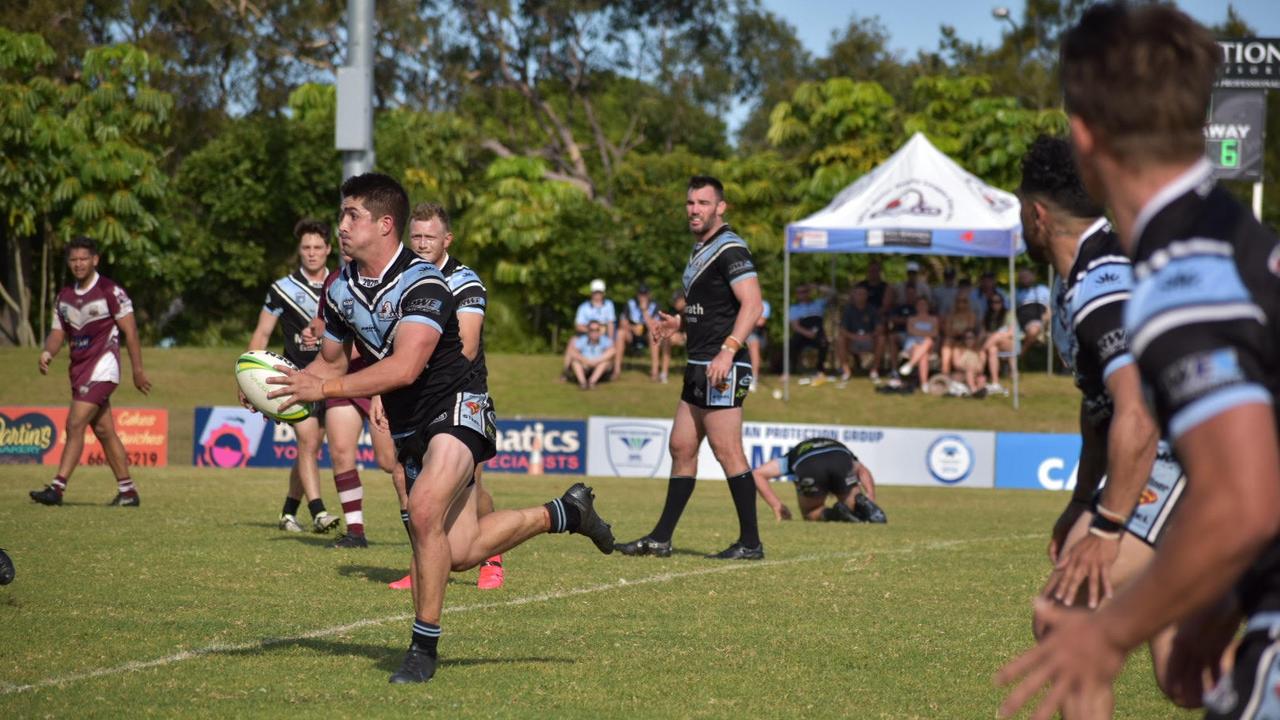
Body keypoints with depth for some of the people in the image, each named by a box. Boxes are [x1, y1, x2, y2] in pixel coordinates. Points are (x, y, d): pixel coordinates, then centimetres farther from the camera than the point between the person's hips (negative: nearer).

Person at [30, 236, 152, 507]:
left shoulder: (110, 291, -8)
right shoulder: (64, 296, 12)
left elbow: (130, 331, -7)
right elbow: (58, 333, 14)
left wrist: (138, 370, -8)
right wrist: (48, 352, -8)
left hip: (102, 367, -8)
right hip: (79, 369, 8)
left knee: (75, 424, -16)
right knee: (103, 430, 11)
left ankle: (57, 487, -19)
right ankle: (127, 491, 17)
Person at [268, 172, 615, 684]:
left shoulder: (423, 284, -22)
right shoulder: (341, 290, 1)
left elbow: (404, 368, -34)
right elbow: (331, 360, 15)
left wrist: (324, 388, -37)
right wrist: (290, 384, -5)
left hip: (457, 406, -8)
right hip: (408, 426, 8)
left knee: (425, 510, -30)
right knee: (461, 552, 7)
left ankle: (424, 647, -17)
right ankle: (564, 513, 31)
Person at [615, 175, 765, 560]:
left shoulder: (729, 248, -11)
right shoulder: (700, 250, 19)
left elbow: (752, 304, -21)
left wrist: (727, 350, -29)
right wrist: (678, 323, 14)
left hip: (722, 368, -10)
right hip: (698, 366, 10)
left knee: (727, 450, -10)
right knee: (681, 448, 12)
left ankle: (750, 542, -6)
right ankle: (660, 539, 16)